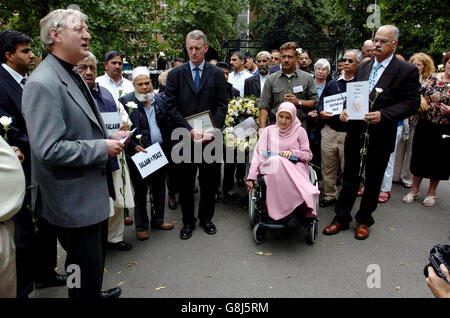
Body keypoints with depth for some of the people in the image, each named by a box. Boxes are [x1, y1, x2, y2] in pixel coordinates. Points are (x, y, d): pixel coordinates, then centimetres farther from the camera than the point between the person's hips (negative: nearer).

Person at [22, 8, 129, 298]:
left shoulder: (74, 76, 11)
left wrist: (109, 137, 5)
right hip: (74, 200, -10)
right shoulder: (42, 84, -21)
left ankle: (95, 292, 50)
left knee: (97, 258, 27)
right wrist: (103, 148, -20)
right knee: (85, 272, 7)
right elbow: (49, 150, -27)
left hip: (94, 192, 10)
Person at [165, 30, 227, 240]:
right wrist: (189, 130, -13)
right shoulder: (176, 74, 5)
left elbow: (222, 106, 1)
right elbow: (171, 107, -2)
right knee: (185, 182, 8)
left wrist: (212, 131, -12)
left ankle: (206, 218, 28)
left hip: (210, 137, 0)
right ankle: (188, 221, 25)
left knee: (210, 181, 9)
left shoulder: (217, 74, 6)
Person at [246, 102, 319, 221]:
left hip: (295, 169, 0)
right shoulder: (269, 130, 15)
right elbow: (259, 153, 5)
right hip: (272, 169, 1)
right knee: (276, 162, -36)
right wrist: (251, 177, -7)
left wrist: (292, 152, -8)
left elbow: (308, 155, 12)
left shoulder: (300, 131, 15)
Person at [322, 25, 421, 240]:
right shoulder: (362, 68, 10)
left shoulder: (407, 71, -5)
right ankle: (341, 218, 23)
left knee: (373, 181, 12)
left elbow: (411, 103, -10)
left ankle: (364, 220, 30)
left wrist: (382, 115, -24)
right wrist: (346, 110, -6)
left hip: (380, 136, -3)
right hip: (356, 132, 4)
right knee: (350, 177, 11)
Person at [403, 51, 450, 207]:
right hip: (424, 126, 2)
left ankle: (431, 192, 28)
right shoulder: (433, 78, 4)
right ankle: (414, 190, 23)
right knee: (419, 156, 8)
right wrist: (420, 103, -10)